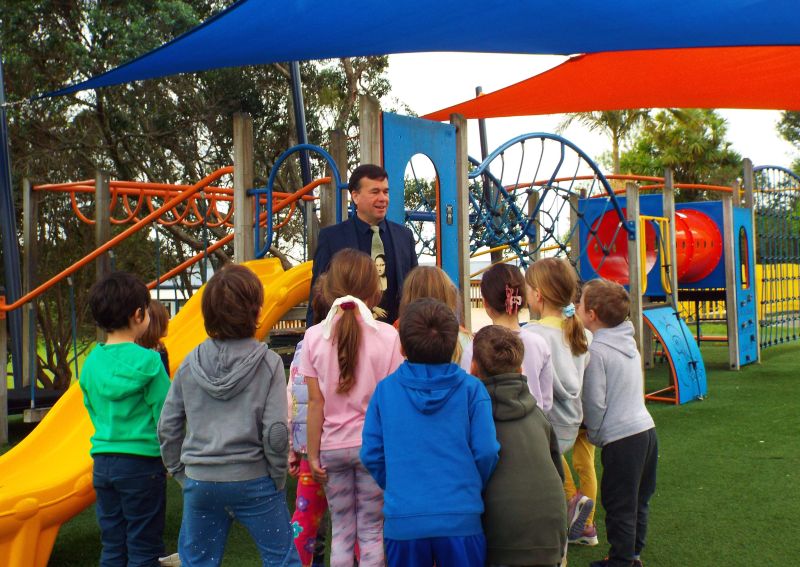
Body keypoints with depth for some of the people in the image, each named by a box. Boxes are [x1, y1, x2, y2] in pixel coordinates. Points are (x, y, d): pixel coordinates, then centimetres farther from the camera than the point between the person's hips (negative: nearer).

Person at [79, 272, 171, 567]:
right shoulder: (147, 361, -13)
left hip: (102, 462, 5)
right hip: (141, 463, -5)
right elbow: (165, 417, -11)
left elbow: (94, 412, 13)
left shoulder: (91, 362, 3)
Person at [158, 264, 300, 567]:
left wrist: (179, 470, 15)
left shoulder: (190, 363, 0)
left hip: (200, 482, 3)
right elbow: (276, 431, -13)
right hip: (253, 480, -3)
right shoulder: (268, 363, -9)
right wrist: (278, 477, 0)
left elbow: (168, 427, 3)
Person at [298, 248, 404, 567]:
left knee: (341, 531, 12)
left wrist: (313, 454, 4)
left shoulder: (314, 337, -4)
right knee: (372, 532, 7)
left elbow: (316, 403, -3)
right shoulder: (387, 335, -9)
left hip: (332, 446, 2)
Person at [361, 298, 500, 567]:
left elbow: (371, 454, 1)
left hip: (402, 521, 1)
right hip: (460, 518, -1)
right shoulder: (471, 389, -6)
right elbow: (486, 451, -7)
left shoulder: (385, 389, -2)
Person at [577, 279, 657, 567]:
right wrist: (600, 431, 20)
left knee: (620, 507, 3)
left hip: (621, 439, -8)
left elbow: (594, 403, -14)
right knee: (638, 501, 19)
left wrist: (594, 434, 2)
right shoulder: (628, 342, 9)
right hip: (645, 427, 8)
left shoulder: (597, 351, -15)